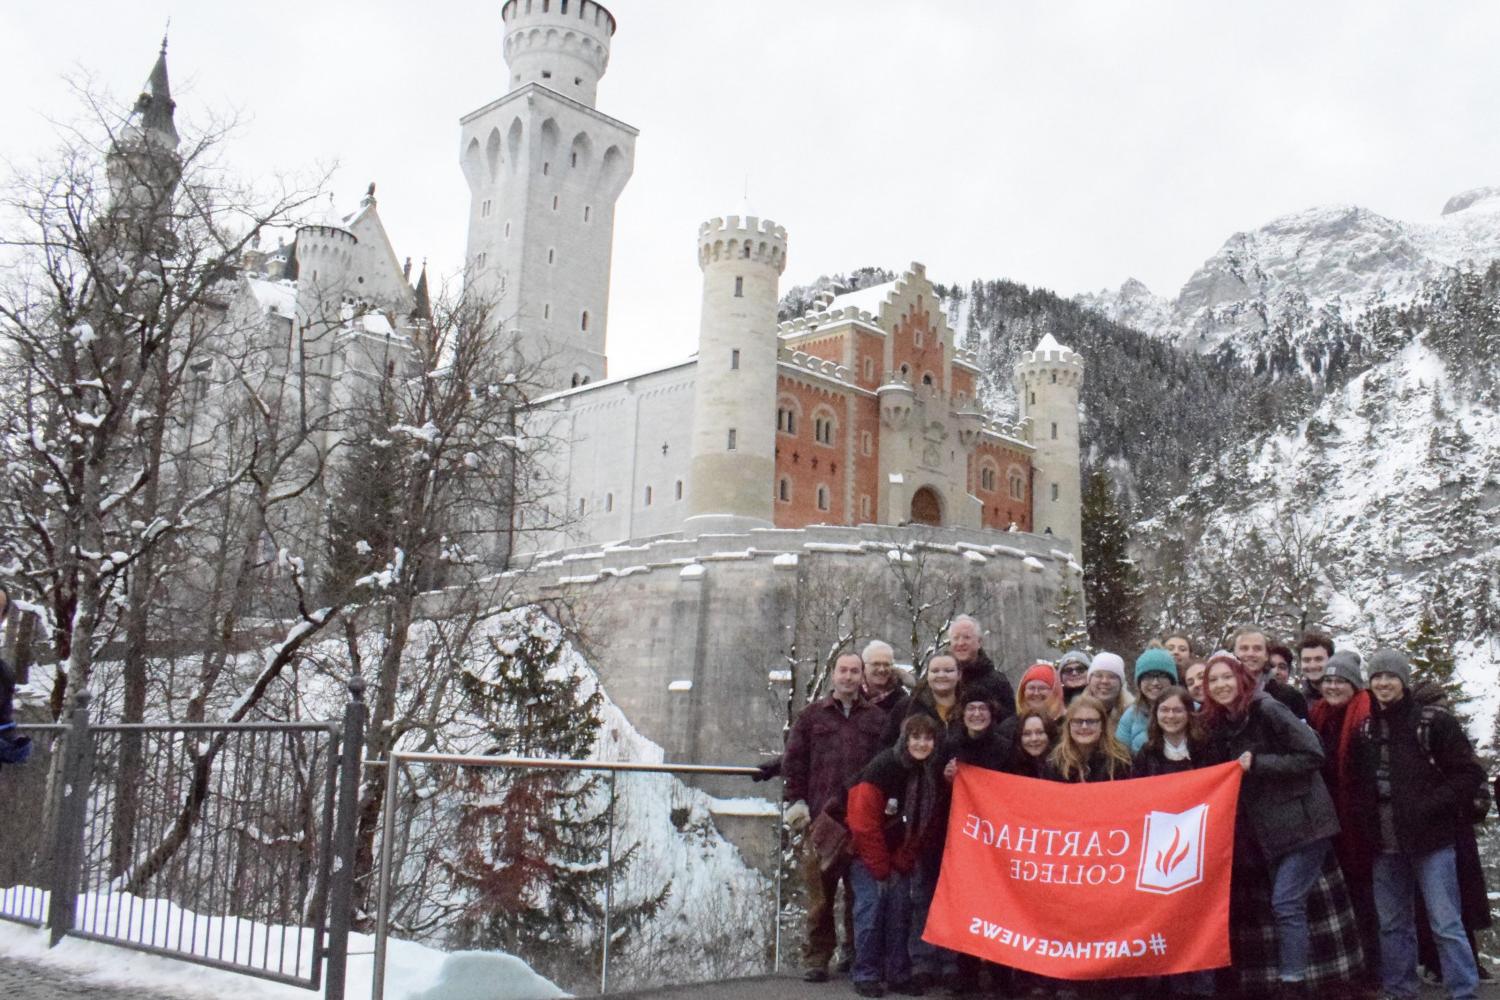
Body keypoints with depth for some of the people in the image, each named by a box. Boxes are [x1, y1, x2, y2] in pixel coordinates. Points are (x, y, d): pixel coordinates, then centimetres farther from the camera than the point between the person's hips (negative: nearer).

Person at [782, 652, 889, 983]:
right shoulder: (812, 715, 11)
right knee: (820, 891, 1)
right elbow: (793, 760, 8)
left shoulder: (877, 718, 12)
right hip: (820, 816, -1)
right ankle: (817, 957, 10)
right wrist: (796, 800, 0)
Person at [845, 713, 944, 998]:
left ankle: (898, 973, 14)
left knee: (900, 908, 4)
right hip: (867, 851, -5)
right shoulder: (883, 767, -22)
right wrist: (880, 867, -16)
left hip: (900, 856, 5)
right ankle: (865, 975, 0)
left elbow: (926, 825, 3)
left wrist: (902, 862, -3)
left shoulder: (932, 774, -4)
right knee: (871, 905, -9)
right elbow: (864, 822, -21)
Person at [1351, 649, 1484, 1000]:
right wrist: (1366, 815, 4)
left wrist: (1431, 807, -14)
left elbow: (1470, 774, -6)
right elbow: (1358, 783, 19)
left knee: (1446, 924, -3)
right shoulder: (1365, 729, 9)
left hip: (1430, 839, -5)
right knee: (1392, 924, 11)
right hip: (1385, 844, 5)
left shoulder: (1434, 722, -4)